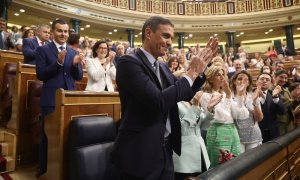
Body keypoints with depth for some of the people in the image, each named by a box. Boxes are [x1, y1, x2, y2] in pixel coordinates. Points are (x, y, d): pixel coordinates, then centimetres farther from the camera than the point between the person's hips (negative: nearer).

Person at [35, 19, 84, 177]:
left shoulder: (74, 52, 10)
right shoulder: (43, 50, 0)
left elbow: (79, 77, 6)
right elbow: (40, 75, -9)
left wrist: (76, 64, -14)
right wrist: (58, 62, -21)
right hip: (51, 100, -3)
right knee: (48, 134, 7)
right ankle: (44, 169, 26)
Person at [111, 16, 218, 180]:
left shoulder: (163, 67, 9)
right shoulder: (129, 62, -16)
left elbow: (186, 95, 13)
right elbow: (158, 102, -26)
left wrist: (202, 66, 2)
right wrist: (192, 72, -17)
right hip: (141, 153, -7)